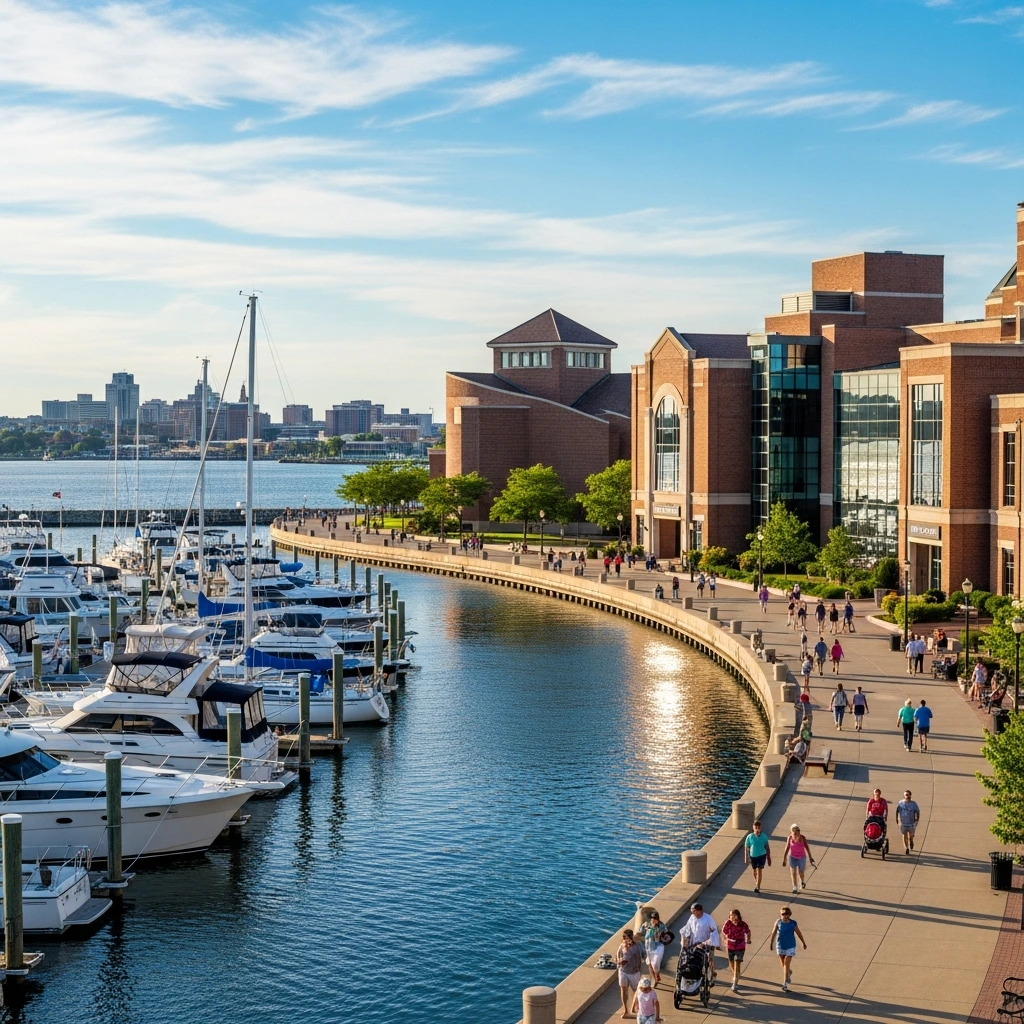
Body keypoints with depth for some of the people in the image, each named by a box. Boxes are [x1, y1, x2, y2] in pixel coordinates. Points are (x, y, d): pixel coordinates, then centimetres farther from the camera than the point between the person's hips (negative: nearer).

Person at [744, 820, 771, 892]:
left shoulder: (764, 836, -11)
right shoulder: (749, 837, -13)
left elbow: (767, 847, -1)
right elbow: (746, 848, -6)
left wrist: (769, 858, 3)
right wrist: (746, 858, -9)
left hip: (762, 855, -2)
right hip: (753, 856, 2)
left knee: (759, 870, -11)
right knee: (754, 871, 17)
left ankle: (757, 887, -8)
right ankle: (757, 883, 42)